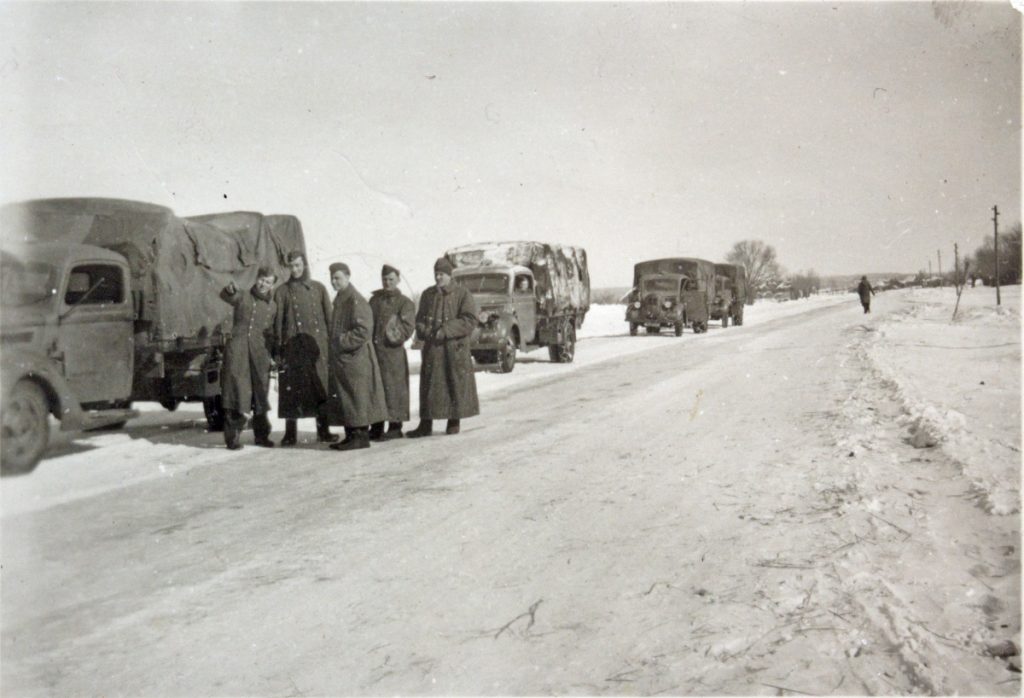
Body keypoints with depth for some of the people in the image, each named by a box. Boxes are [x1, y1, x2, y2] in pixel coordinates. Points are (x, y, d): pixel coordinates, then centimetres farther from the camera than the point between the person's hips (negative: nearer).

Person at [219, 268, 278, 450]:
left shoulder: (272, 306, 15)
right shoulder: (243, 297, 5)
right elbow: (225, 296, -16)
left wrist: (273, 354, 11)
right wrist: (230, 290, -38)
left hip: (259, 353, 4)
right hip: (237, 349, -3)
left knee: (260, 394, 8)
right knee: (236, 392, -6)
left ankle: (261, 435, 20)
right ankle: (232, 437, -1)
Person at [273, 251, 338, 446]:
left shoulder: (319, 288, 12)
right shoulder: (283, 291, 7)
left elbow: (329, 317, 11)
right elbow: (278, 320, 4)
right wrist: (279, 347, -4)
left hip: (317, 345, 2)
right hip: (292, 346, -1)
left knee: (322, 388, 3)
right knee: (291, 389, -1)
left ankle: (323, 431, 11)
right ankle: (290, 433, 6)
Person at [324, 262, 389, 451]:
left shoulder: (356, 300, -14)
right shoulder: (340, 300, 16)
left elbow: (363, 330, -21)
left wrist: (343, 342, -17)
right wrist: (334, 346, 14)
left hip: (354, 359, -10)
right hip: (340, 359, 10)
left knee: (357, 398, -5)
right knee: (343, 400, 12)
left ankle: (361, 436, 1)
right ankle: (351, 436, 18)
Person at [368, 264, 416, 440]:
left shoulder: (405, 303, 0)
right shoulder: (374, 300, 15)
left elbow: (408, 328, -8)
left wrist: (394, 336, -18)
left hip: (393, 352, -5)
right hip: (374, 351, 5)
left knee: (393, 389, -2)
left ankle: (395, 427, 7)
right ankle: (376, 428, 17)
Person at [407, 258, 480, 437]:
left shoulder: (463, 295, -3)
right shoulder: (428, 294, 11)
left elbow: (470, 321, -12)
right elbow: (420, 318, 17)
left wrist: (445, 331, -20)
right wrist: (423, 330, -7)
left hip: (455, 348, -3)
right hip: (432, 347, 4)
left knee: (456, 383, 2)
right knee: (429, 384, 2)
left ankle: (454, 422, 15)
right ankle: (426, 424, 7)